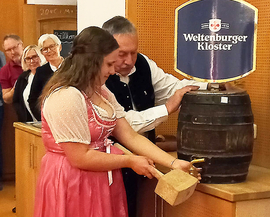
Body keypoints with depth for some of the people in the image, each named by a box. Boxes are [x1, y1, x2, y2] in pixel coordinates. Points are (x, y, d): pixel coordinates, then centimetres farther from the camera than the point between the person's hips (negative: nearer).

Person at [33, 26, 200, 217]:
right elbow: (80, 158, -23)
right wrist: (129, 161, -14)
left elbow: (130, 137, 3)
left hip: (104, 181, 9)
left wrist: (173, 163, -8)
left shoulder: (102, 92, 9)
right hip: (73, 185, -9)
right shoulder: (65, 98, -21)